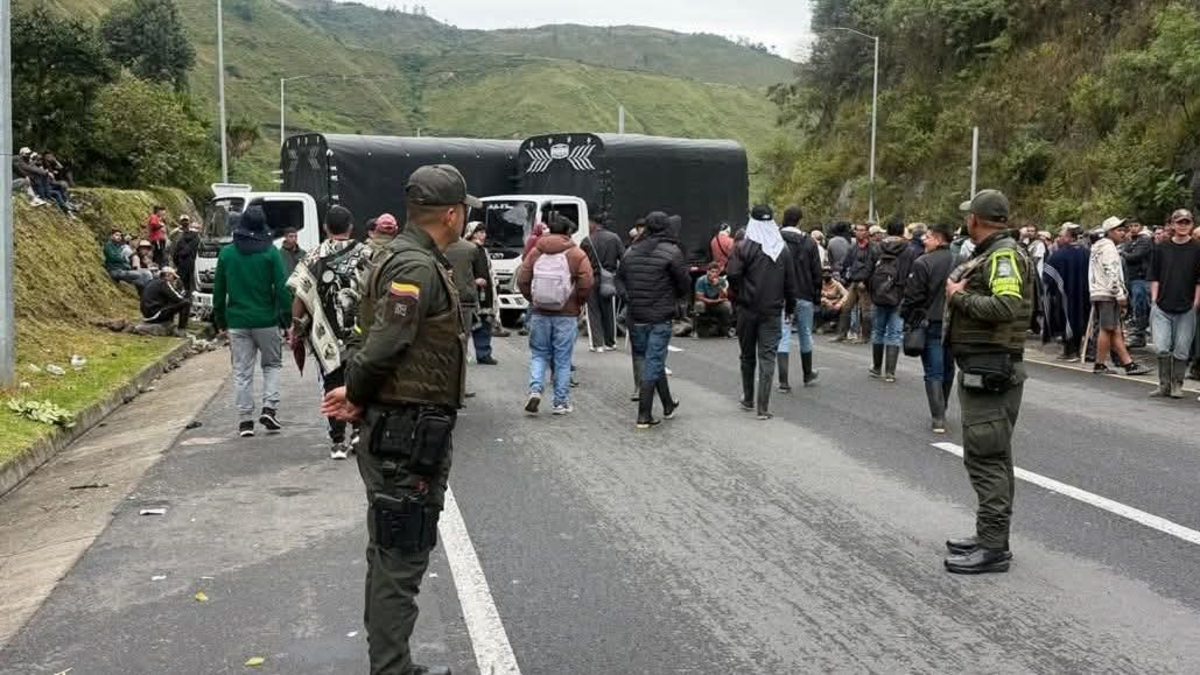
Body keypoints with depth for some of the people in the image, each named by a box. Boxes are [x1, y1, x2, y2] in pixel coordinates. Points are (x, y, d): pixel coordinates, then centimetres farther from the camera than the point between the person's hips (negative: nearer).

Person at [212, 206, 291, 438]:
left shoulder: (226, 253, 3)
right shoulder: (270, 252, -7)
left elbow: (219, 289, 9)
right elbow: (281, 287, -8)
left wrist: (219, 318, 18)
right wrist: (286, 316, -1)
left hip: (237, 322, 2)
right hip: (266, 320, -2)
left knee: (242, 371, 6)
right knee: (272, 364, 15)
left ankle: (245, 420, 6)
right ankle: (269, 408, 0)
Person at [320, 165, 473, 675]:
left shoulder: (407, 258, 14)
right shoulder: (416, 267, -19)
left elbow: (376, 345, 14)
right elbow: (381, 347, -24)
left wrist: (357, 396, 1)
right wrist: (357, 397, -6)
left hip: (404, 431, 11)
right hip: (408, 434, -11)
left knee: (393, 554, 19)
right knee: (401, 558, -1)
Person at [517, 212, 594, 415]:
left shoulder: (536, 251, 2)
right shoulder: (577, 254, -6)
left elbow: (522, 280, 0)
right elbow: (587, 284, -13)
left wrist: (533, 299, 13)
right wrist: (579, 302, 4)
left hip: (539, 313, 2)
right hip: (566, 315, -2)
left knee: (538, 354, 14)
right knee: (563, 359, 7)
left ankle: (535, 389, -6)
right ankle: (561, 403, 12)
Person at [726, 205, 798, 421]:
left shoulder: (743, 246, -9)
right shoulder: (783, 249, 1)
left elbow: (732, 275, -17)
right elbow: (790, 282, 3)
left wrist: (740, 294, 2)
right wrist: (790, 303, 16)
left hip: (748, 309, -1)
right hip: (773, 311, 1)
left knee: (747, 355, 15)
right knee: (767, 357, 1)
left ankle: (748, 399, 28)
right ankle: (763, 407, -4)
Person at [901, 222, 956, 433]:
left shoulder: (923, 263, -13)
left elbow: (913, 296, -13)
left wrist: (908, 319, 0)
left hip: (931, 323, -6)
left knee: (933, 372, -2)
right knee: (947, 369, 18)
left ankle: (938, 418, -7)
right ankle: (941, 410, 32)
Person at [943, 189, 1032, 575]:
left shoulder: (1004, 255, -14)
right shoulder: (988, 255, 16)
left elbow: (1006, 306, -28)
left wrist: (959, 296, -17)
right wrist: (959, 291, -1)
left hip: (991, 371, -11)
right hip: (982, 370, 11)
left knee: (986, 459, -6)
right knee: (991, 457, 16)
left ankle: (994, 548, 0)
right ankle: (990, 537, 26)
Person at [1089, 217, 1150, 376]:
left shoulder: (1099, 247, 21)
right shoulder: (1108, 247, -11)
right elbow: (1111, 274, -20)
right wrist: (1120, 295, -17)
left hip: (1099, 293, 10)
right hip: (1107, 294, -10)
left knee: (1115, 330, 7)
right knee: (1107, 329, -6)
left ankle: (1128, 363, 7)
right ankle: (1100, 365, -1)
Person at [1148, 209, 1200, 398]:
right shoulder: (1161, 248, 6)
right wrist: (1154, 300, 1)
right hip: (1162, 308, 1)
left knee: (1181, 351, 4)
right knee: (1161, 348, -6)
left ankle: (1177, 385, 17)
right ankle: (1164, 384, 9)